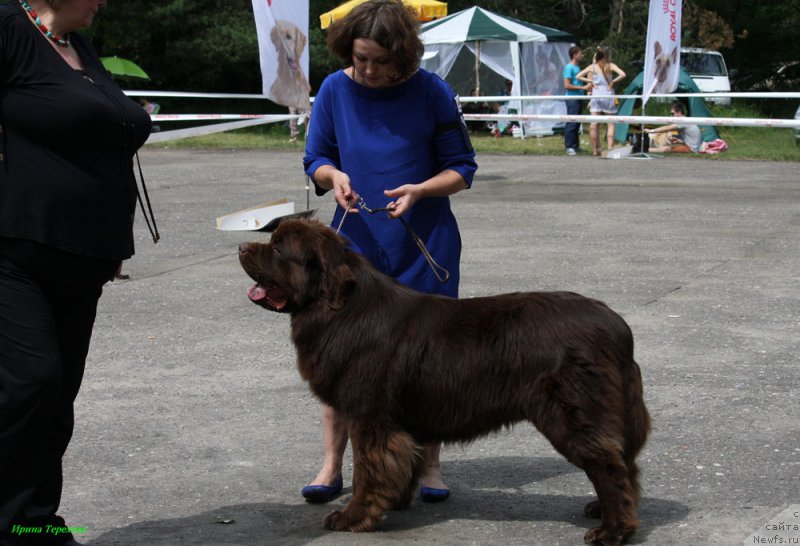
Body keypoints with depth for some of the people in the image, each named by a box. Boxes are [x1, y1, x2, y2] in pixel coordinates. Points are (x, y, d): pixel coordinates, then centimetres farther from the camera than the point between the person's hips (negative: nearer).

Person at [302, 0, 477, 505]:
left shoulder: (431, 92, -9)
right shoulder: (335, 90, -3)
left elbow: (461, 169, -3)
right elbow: (316, 160, 8)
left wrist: (419, 190, -21)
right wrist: (332, 176, -15)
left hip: (424, 246, -2)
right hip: (355, 240, 2)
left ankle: (429, 465, 19)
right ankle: (332, 466, 11)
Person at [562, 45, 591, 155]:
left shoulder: (577, 67, 16)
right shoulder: (569, 67, -11)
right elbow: (567, 85, -16)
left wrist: (587, 86, 10)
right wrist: (583, 87, -16)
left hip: (579, 98, 9)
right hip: (572, 98, -9)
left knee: (577, 123, 11)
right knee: (571, 123, -9)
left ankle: (575, 145, 17)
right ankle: (569, 146, -9)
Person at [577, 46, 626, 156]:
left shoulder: (592, 67, 3)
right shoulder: (610, 66, -2)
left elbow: (578, 76, -1)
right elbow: (622, 74, -15)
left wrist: (591, 81, 3)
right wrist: (612, 82, -4)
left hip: (596, 96, 1)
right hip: (608, 96, -1)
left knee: (594, 124, 3)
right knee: (610, 124, 6)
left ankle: (595, 149, 1)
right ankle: (610, 148, -4)